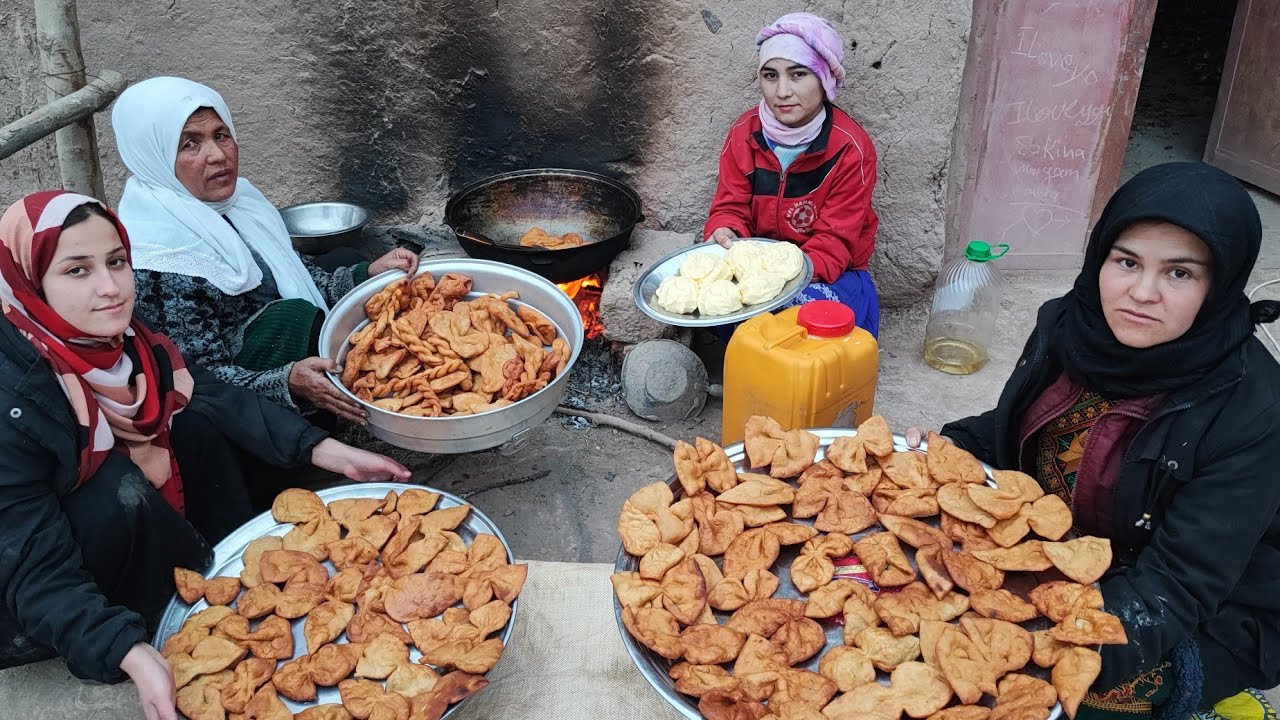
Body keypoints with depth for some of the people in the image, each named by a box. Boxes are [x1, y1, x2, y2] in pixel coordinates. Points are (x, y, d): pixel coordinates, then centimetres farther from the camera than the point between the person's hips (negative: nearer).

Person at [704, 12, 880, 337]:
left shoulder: (851, 148, -17)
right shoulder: (744, 133, -5)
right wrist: (724, 235, -28)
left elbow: (834, 242, -18)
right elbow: (731, 207, -2)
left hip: (827, 274, -3)